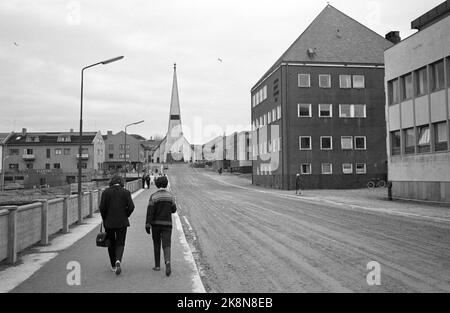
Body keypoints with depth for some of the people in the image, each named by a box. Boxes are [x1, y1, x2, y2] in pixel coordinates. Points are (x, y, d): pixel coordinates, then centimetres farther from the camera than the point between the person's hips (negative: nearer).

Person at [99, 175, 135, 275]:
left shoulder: (106, 192, -2)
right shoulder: (126, 192, -1)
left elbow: (102, 207, -8)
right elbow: (131, 207, -8)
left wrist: (104, 218, 6)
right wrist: (125, 216, 7)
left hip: (109, 222, 1)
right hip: (122, 222, 0)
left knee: (111, 244, 15)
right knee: (120, 244, 6)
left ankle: (113, 266, 22)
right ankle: (118, 261, -19)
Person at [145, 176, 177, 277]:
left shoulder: (153, 196, -7)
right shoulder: (171, 196, 0)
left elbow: (150, 211, -11)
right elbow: (173, 210, 9)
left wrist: (147, 225, -10)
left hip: (156, 223, 0)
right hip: (167, 224, 0)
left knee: (156, 244, 15)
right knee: (166, 245, -4)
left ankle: (157, 265, 22)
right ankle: (167, 262, -28)